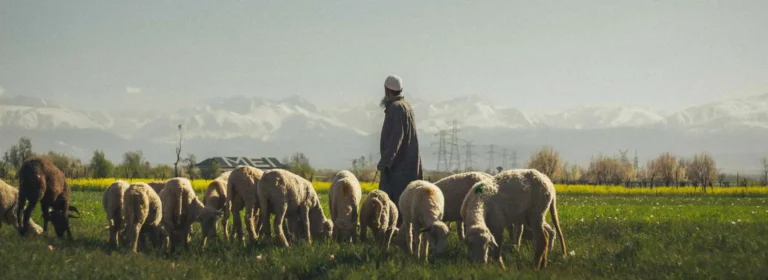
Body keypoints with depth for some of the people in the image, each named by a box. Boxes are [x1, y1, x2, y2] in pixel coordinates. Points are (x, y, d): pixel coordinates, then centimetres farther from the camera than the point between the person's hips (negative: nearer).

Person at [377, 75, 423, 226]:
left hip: (398, 166, -10)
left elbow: (396, 137, -21)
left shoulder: (396, 108, -13)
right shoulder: (406, 106, 17)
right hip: (408, 164, 10)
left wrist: (385, 161, -22)